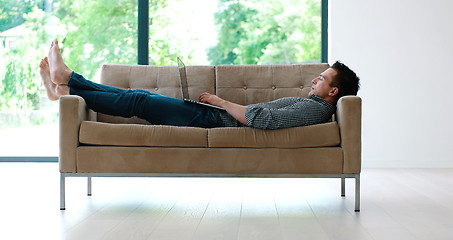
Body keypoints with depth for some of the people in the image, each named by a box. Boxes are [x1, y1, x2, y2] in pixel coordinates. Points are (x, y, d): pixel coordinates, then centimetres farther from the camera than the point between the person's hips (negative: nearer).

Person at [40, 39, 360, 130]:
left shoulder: (317, 109, -13)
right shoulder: (307, 104, 20)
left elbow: (260, 119, -26)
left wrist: (221, 101, -15)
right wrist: (223, 103, 18)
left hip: (216, 121, -9)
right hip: (218, 117, 9)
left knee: (139, 100, -9)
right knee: (141, 96, 4)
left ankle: (68, 80, 2)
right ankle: (65, 89, 7)